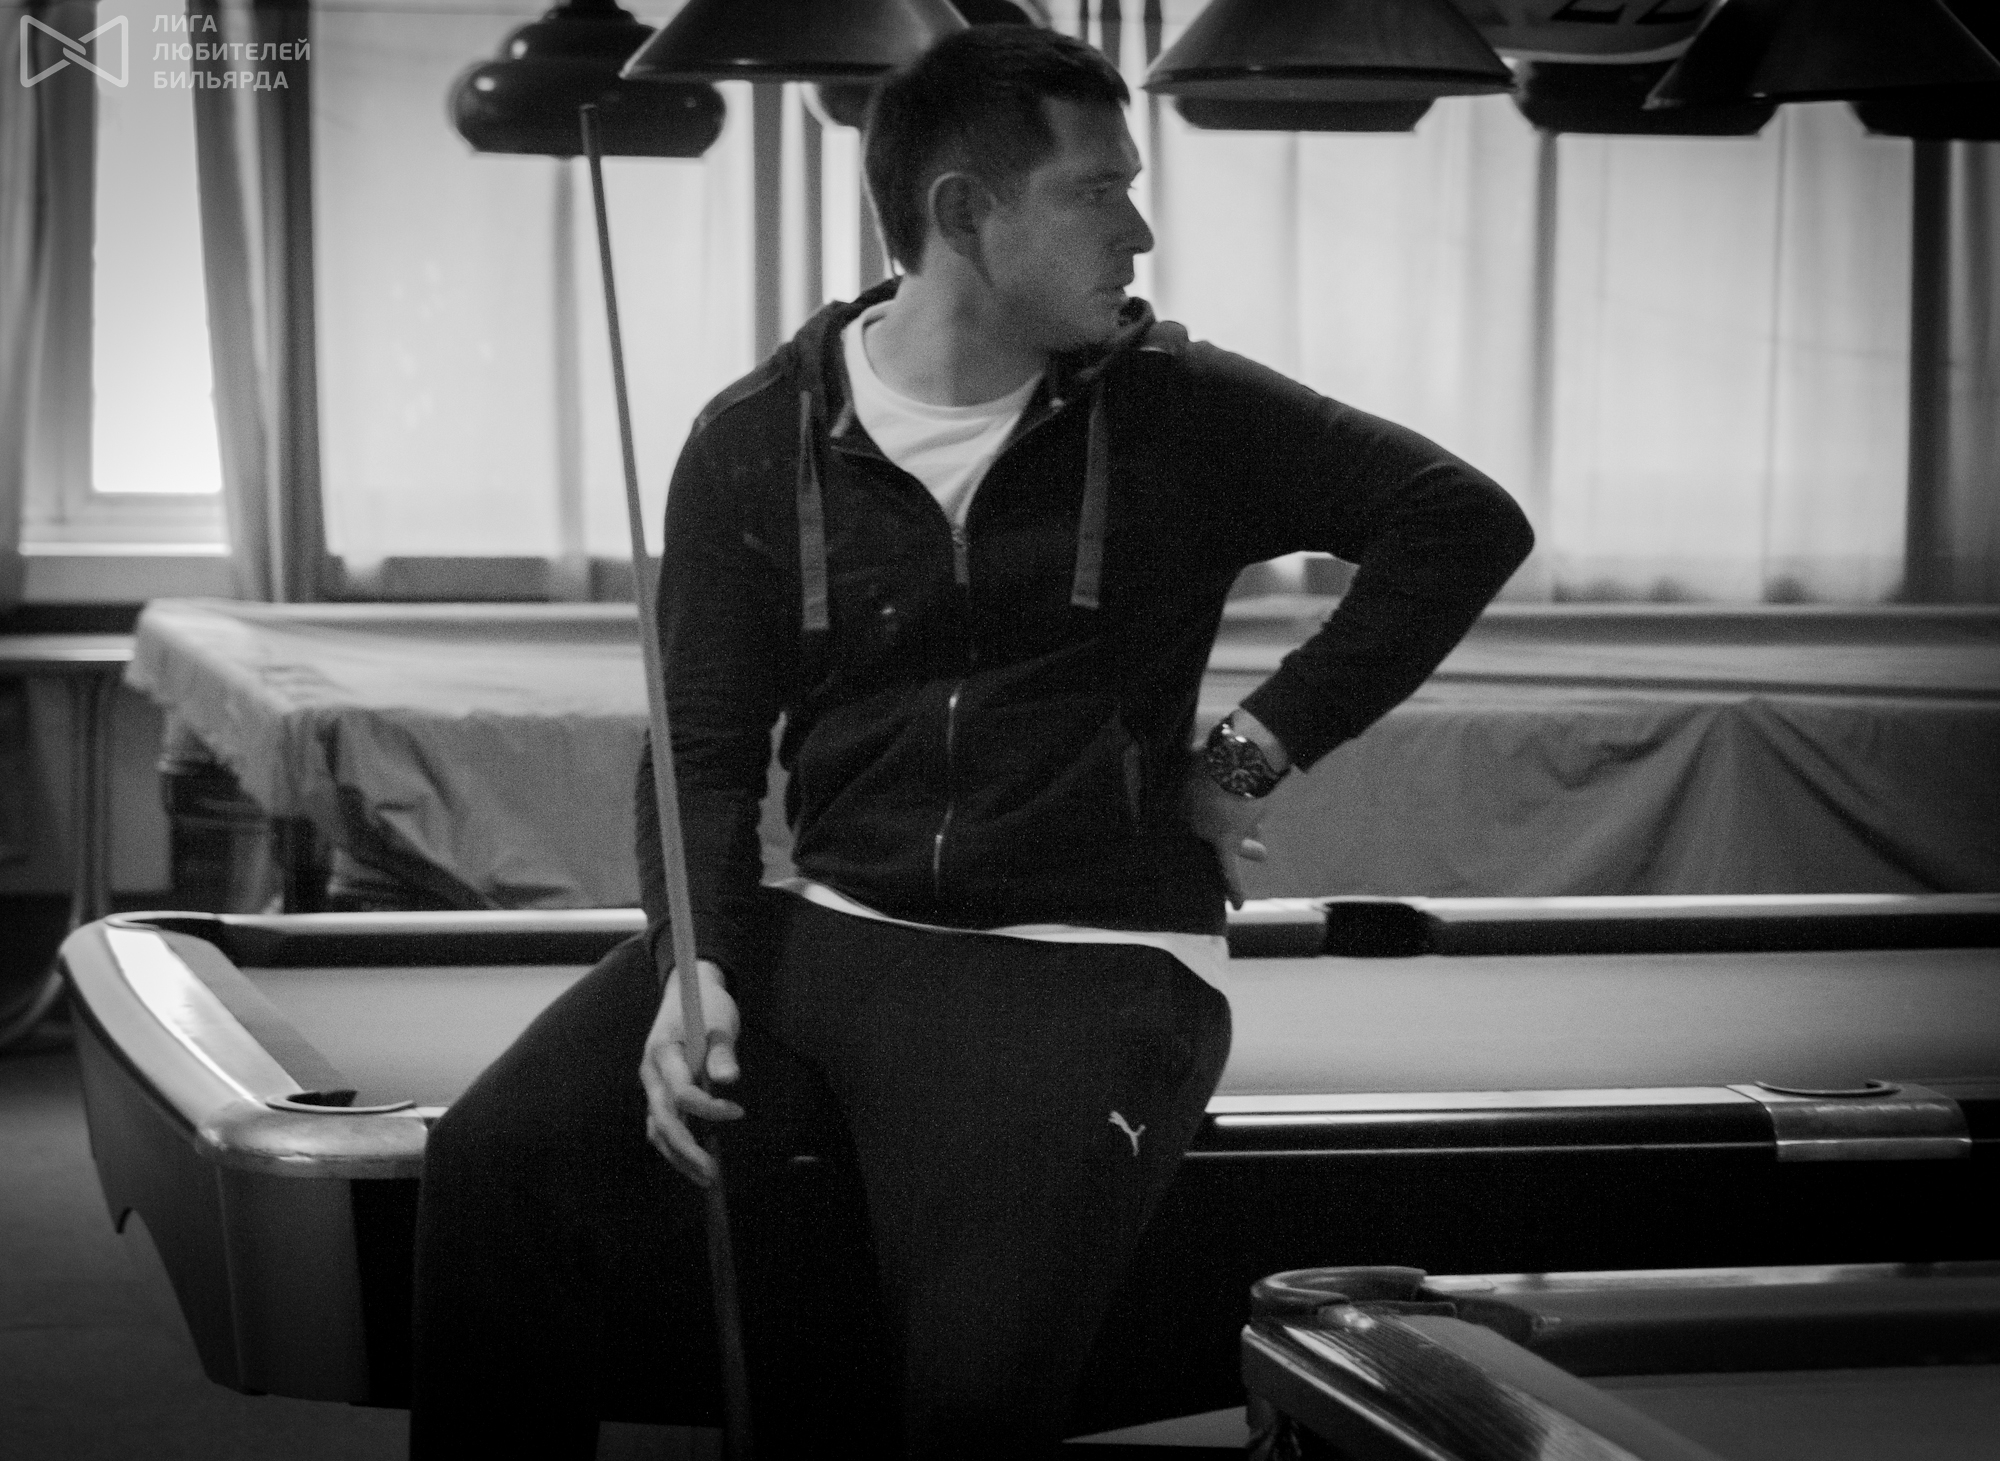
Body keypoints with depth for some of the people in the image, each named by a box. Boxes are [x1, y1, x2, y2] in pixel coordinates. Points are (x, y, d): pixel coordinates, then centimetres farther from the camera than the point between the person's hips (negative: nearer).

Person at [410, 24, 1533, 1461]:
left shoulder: (1183, 414, 0)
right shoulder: (758, 444, 4)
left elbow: (1466, 522, 2)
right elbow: (707, 749, 4)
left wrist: (1257, 752, -3)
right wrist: (697, 964, -14)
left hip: (1088, 963, -3)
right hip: (824, 929, 3)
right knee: (495, 1159, -17)